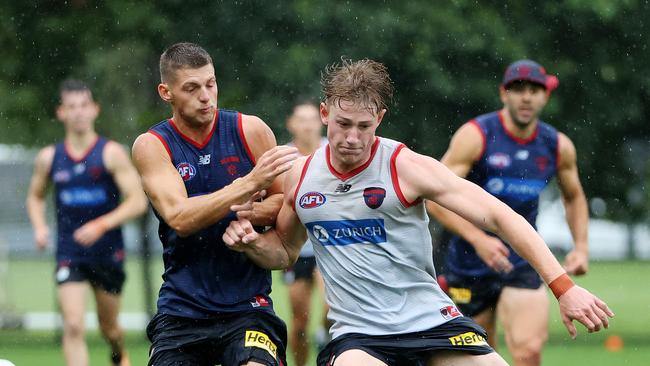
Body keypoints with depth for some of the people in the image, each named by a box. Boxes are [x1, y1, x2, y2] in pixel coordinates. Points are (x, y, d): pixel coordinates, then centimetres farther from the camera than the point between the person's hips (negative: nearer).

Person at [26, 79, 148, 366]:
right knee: (73, 326, -15)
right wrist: (39, 227, 0)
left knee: (108, 326, 15)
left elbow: (138, 201, -11)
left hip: (108, 253, -1)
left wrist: (101, 225, -22)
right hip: (69, 254, 1)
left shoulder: (111, 154, -7)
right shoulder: (49, 158, 3)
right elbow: (35, 197, 20)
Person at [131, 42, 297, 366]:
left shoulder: (250, 130, 1)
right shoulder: (151, 145, -2)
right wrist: (250, 184, -25)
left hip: (247, 305, -1)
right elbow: (179, 218, -16)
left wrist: (251, 213, -15)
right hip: (181, 310, 1)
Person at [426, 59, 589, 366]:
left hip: (523, 266, 2)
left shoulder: (559, 147, 1)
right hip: (470, 265, -2)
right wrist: (479, 240, -29)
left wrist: (581, 246, 6)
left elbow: (574, 197, 21)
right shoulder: (475, 136, -12)